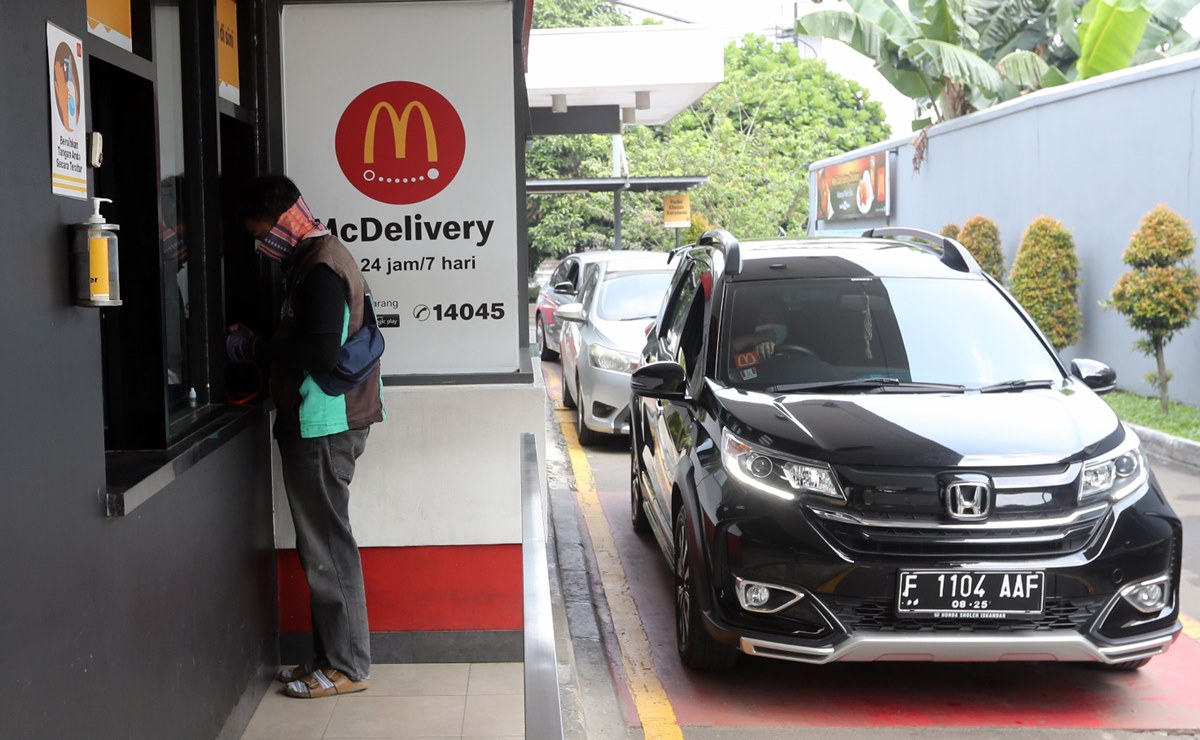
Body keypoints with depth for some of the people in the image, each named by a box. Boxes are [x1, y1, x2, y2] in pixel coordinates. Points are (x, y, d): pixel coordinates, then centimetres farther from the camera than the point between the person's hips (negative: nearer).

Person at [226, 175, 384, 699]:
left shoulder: (319, 267, -16)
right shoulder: (321, 257, 16)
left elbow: (320, 351, -24)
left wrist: (253, 348, -14)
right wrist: (260, 350, 12)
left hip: (322, 427, -10)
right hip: (323, 423, 10)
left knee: (326, 547, -5)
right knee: (324, 543, 14)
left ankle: (346, 667, 3)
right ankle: (331, 655, 22)